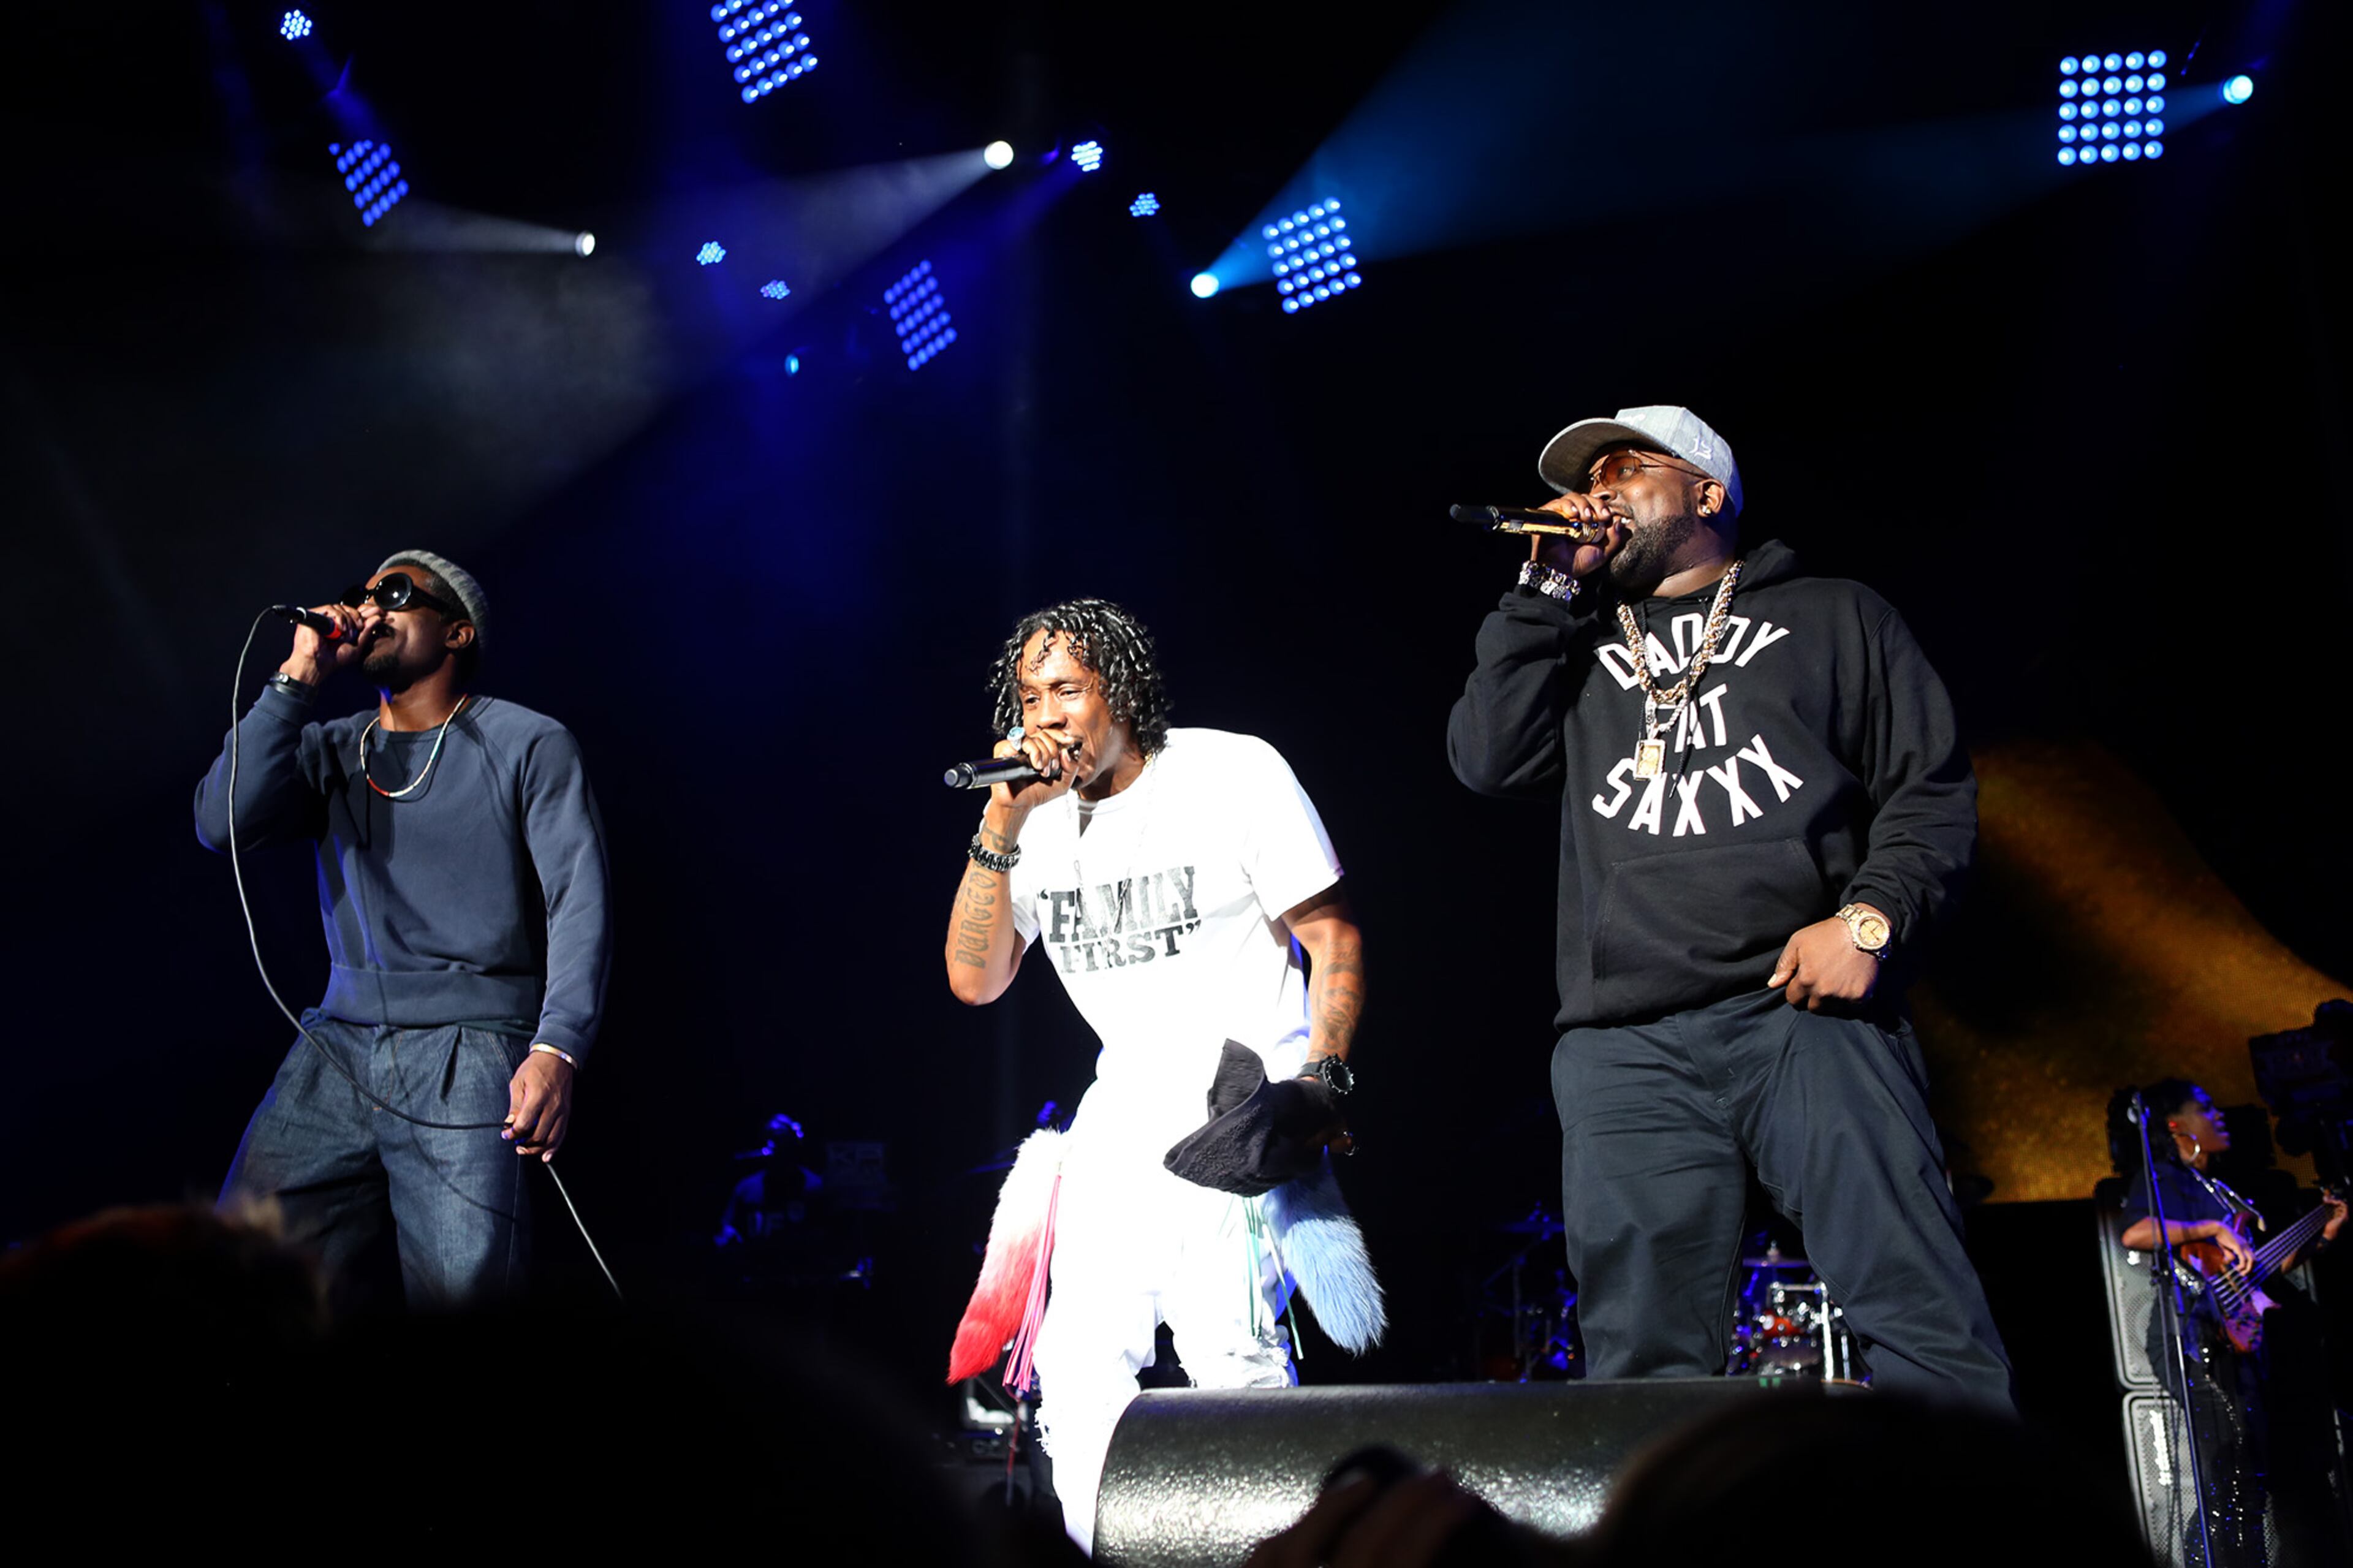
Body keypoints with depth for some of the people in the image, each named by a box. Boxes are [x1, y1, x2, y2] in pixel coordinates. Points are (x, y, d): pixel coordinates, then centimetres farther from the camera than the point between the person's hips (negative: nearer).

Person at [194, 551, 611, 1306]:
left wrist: (556, 1050, -21)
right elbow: (223, 822, 0)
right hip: (339, 1049, 4)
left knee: (463, 1295, -14)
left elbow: (580, 899, -7)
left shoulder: (528, 745, 3)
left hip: (470, 1054, -4)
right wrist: (298, 677, -1)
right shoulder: (331, 749, 17)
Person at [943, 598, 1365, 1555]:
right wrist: (1000, 828, -9)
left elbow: (1335, 940, -3)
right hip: (1124, 1107, 6)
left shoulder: (1236, 775, -5)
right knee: (1079, 1359, 1)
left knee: (1224, 1339, -21)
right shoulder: (1035, 818, 7)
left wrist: (1321, 1079, -16)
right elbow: (975, 980, 0)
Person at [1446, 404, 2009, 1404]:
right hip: (1624, 1050, 2)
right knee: (1645, 1367, -2)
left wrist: (1870, 918, -6)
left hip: (1808, 1013, -2)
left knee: (1927, 1330, -14)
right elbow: (1490, 759, 9)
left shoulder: (1830, 618, 20)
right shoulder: (1572, 651, 28)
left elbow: (1933, 788, 11)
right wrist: (1550, 588, 12)